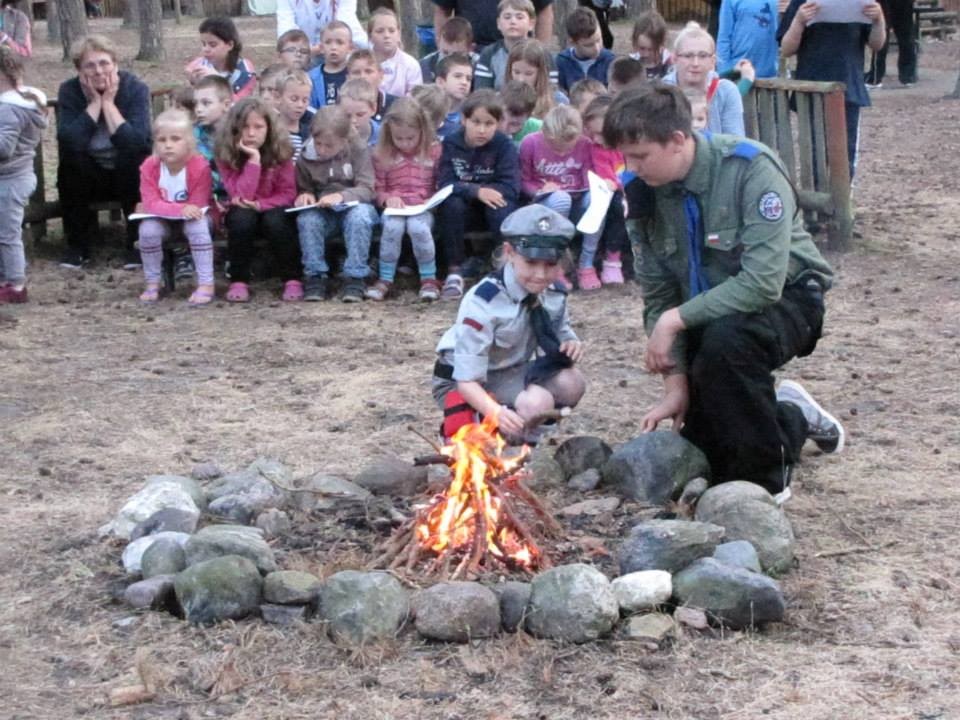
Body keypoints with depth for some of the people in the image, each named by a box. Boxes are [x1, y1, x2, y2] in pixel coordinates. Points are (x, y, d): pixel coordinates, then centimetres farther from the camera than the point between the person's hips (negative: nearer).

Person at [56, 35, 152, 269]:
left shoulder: (136, 89, -14)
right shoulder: (69, 91, -9)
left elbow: (139, 142, -32)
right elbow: (68, 141, -27)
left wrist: (109, 102, -25)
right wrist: (94, 102, -24)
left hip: (128, 176, -2)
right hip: (89, 177, 2)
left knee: (134, 153, -32)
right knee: (69, 157, -27)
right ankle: (78, 245, -12)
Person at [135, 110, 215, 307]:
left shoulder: (200, 166, -24)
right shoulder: (149, 167, -18)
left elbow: (197, 205, -21)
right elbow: (151, 204, -23)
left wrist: (167, 207, -27)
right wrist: (180, 209, -38)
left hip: (192, 216, -2)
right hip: (162, 219, 2)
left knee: (197, 226, -34)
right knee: (148, 229, -27)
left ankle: (206, 284, -29)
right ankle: (152, 283, -9)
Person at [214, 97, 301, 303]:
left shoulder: (280, 152, -12)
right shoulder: (226, 155, -14)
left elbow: (288, 193, -10)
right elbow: (241, 196, -24)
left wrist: (259, 204, -26)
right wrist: (254, 159, -31)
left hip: (272, 210, 0)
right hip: (243, 212, 0)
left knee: (274, 220, -33)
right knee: (241, 218, -33)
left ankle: (292, 280, -19)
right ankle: (239, 281, -20)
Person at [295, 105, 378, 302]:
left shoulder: (358, 150, -8)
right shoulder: (306, 158, -1)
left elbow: (367, 189, -13)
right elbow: (303, 188, 12)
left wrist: (341, 196, -31)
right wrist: (304, 196, -14)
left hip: (354, 206, -2)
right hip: (322, 212, 2)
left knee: (360, 215, -37)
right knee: (306, 218, -31)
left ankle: (355, 277, -28)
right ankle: (315, 276, -19)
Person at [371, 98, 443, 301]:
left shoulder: (434, 152, 7)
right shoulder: (382, 155, 9)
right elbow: (377, 189, 11)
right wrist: (387, 199, -9)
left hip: (423, 208, -1)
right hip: (394, 209, 1)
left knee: (418, 227, -36)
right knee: (392, 226, -34)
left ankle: (429, 278, -18)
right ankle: (385, 279, -20)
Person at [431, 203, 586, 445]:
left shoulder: (554, 294, -10)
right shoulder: (483, 302, -29)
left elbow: (561, 333, 10)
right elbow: (467, 379, -30)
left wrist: (570, 344, -17)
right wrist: (496, 412, -50)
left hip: (511, 373, 6)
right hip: (464, 381, -6)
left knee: (571, 381, -20)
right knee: (535, 404, -31)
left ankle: (522, 435, -1)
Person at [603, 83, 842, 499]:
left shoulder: (751, 168, -27)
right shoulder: (643, 191, -10)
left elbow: (763, 282, -33)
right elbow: (658, 297, -5)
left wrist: (677, 319, -30)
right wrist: (675, 382, -15)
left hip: (785, 297, -6)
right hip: (709, 316, 6)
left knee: (724, 339, -39)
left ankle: (765, 479, -18)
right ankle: (790, 418, 32)